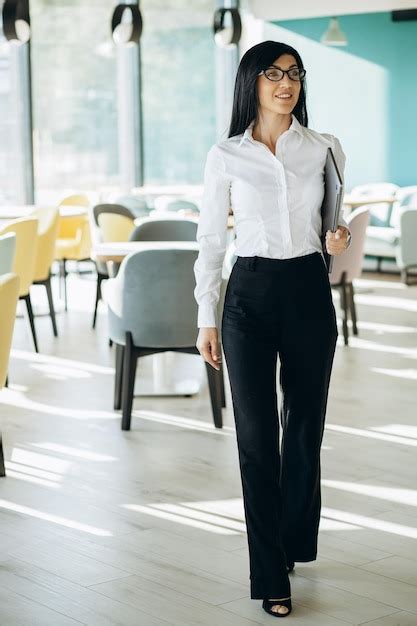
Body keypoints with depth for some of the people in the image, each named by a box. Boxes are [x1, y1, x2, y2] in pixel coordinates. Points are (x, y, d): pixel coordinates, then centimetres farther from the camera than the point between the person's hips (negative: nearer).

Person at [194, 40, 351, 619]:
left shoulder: (325, 149, 3)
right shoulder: (226, 156, 0)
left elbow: (338, 223, 14)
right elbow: (211, 241, 3)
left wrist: (340, 240, -10)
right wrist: (207, 319, 0)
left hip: (309, 292, 2)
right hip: (251, 295, -2)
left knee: (304, 427, 11)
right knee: (257, 436, -3)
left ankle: (295, 540, 34)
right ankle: (271, 574, 5)